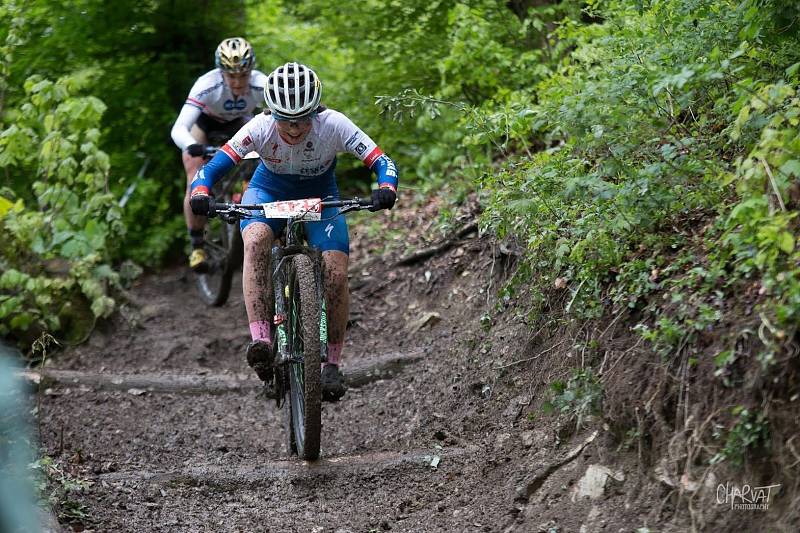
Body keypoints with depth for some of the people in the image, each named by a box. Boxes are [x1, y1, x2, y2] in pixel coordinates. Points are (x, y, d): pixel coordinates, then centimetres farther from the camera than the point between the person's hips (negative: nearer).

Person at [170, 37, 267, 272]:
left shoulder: (261, 85, -35)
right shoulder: (207, 86, -40)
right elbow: (178, 129, -48)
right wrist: (192, 146, -69)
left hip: (238, 121, 2)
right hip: (203, 121, -2)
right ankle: (196, 246, -2)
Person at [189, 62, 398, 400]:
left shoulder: (333, 125, -30)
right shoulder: (261, 128, -30)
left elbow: (381, 162, -29)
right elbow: (213, 167, -30)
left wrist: (386, 189, -49)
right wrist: (200, 194, -50)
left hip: (320, 196, 0)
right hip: (269, 190, 0)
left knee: (336, 274, -19)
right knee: (256, 240, -35)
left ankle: (332, 364, -2)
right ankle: (261, 341, -36)